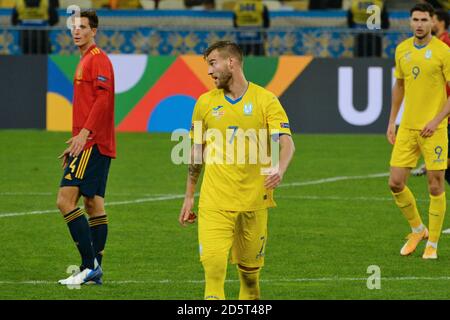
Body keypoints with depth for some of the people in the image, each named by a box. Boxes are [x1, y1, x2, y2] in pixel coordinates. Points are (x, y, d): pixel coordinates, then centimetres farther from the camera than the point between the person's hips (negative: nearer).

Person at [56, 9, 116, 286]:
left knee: (66, 200, -15)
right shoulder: (86, 60, 21)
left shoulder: (98, 59, -9)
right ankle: (94, 268, 10)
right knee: (94, 204, 9)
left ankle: (90, 264, -17)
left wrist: (85, 133, -26)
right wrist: (76, 142, 28)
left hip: (93, 144, -11)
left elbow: (103, 98, -21)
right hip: (91, 146, 11)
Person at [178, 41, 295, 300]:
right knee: (213, 264, -15)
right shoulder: (206, 103, 8)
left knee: (250, 270, 8)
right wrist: (189, 196, 16)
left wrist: (280, 170, -32)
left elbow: (286, 142, -11)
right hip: (214, 201, 1)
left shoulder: (265, 100, -1)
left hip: (253, 200, -1)